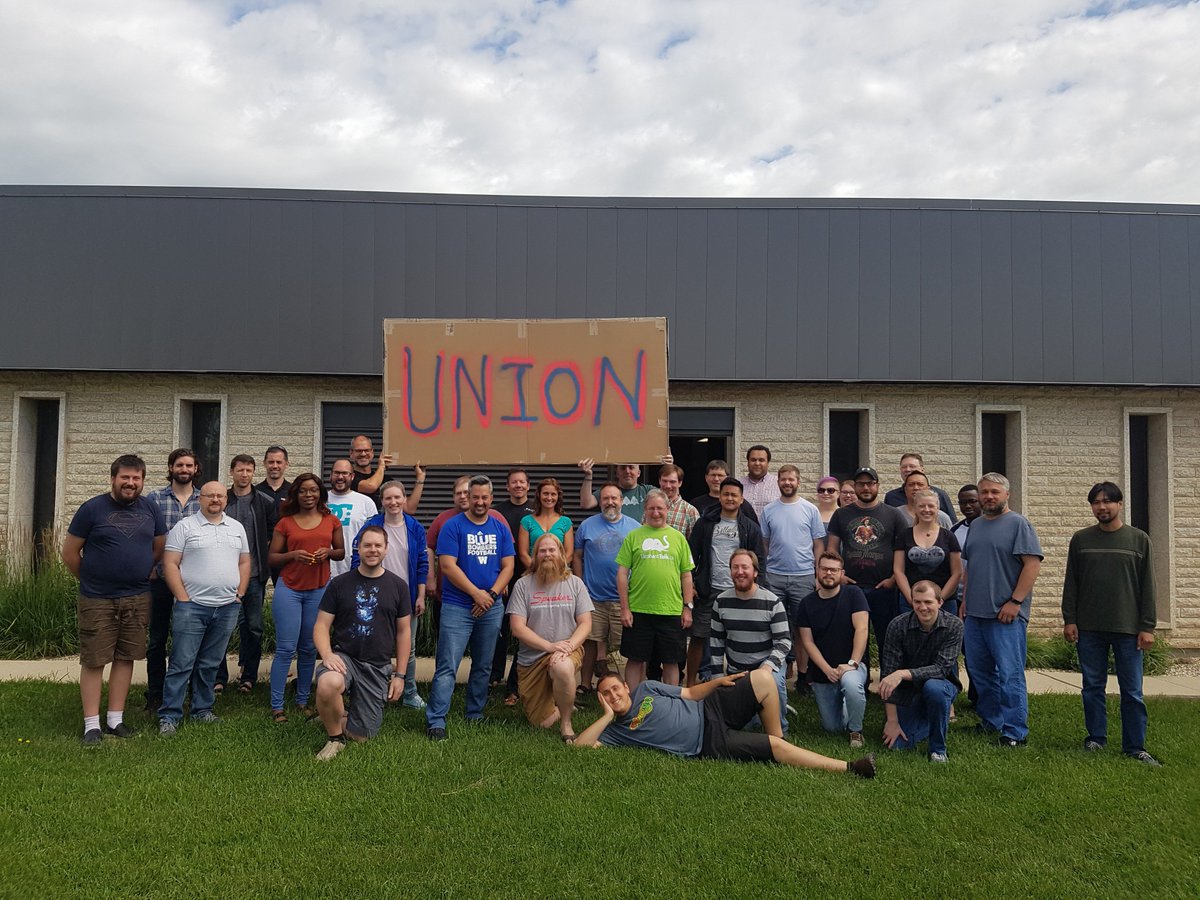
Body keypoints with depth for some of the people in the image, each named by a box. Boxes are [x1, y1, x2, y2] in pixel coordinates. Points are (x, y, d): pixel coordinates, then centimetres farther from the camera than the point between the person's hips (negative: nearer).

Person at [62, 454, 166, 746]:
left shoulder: (151, 509, 5)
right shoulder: (92, 509, -5)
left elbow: (159, 549, 15)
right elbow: (70, 552, 1)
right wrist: (90, 580, 9)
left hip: (137, 599, 3)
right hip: (97, 600, -3)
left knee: (125, 658, 9)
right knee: (93, 661, 1)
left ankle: (115, 719, 19)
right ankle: (92, 724, 10)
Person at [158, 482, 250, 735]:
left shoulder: (237, 528, 12)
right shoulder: (184, 527, -1)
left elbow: (244, 563, 17)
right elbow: (170, 564, -5)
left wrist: (239, 595, 7)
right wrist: (184, 600, -10)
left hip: (227, 608, 4)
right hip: (192, 607, -4)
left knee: (210, 664, 13)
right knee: (182, 664, -2)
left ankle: (202, 710, 24)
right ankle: (169, 716, 6)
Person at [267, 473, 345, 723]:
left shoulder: (332, 521, 6)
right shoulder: (285, 522, 1)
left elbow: (341, 552, 13)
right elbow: (272, 557, 4)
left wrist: (328, 552, -8)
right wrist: (293, 555, -15)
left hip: (319, 589, 2)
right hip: (289, 589, -2)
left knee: (309, 649, 10)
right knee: (286, 648, -4)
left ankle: (303, 701, 21)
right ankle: (276, 705, 5)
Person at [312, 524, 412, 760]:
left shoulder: (398, 586, 3)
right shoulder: (339, 583, 0)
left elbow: (404, 631, 7)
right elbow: (321, 625, 0)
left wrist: (400, 674, 3)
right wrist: (327, 655, -20)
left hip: (378, 667, 2)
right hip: (344, 656, -1)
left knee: (361, 737, 0)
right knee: (328, 684, -37)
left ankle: (342, 722, 38)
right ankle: (335, 737, -6)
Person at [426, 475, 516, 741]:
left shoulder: (500, 528, 8)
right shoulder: (453, 526, -5)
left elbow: (508, 567, 5)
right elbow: (448, 565, -13)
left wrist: (491, 594, -10)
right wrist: (477, 594, -14)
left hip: (491, 608, 5)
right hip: (457, 607, -4)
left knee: (483, 666, 14)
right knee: (447, 666, -8)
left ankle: (475, 714, 27)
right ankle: (435, 720, -4)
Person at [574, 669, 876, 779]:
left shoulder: (645, 689, 13)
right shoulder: (616, 730, 3)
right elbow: (581, 745, -12)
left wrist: (717, 682, 1)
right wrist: (607, 715, -11)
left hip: (709, 712, 5)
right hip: (708, 745, -5)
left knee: (762, 678, -16)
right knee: (775, 746, -19)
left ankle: (776, 743, 1)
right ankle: (849, 768, -14)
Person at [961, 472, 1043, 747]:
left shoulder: (1018, 524, -6)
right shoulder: (975, 525, 16)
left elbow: (1033, 563, -13)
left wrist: (1015, 602, -17)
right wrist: (966, 599, 15)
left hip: (1006, 615, -7)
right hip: (975, 613, 7)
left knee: (1009, 675, -6)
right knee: (981, 673, 14)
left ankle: (1015, 732, 1)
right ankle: (990, 722, 26)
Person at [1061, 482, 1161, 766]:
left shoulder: (1139, 539, 4)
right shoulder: (1080, 539, 7)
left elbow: (1147, 587, 3)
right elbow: (1071, 583, 7)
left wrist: (1147, 626, -2)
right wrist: (1069, 619, 1)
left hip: (1128, 629, -1)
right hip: (1089, 628, 1)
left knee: (1132, 691, 3)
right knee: (1093, 687, 8)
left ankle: (1135, 747, 11)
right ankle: (1096, 738, 19)